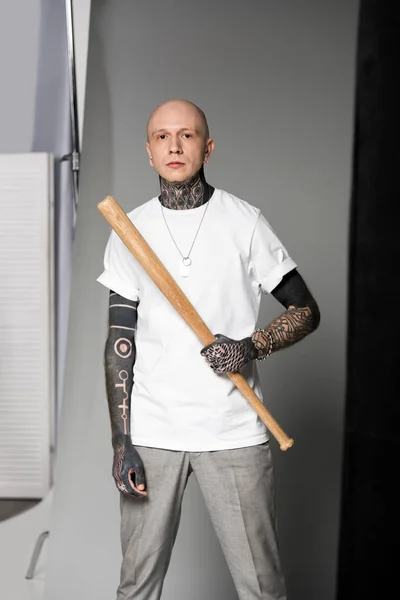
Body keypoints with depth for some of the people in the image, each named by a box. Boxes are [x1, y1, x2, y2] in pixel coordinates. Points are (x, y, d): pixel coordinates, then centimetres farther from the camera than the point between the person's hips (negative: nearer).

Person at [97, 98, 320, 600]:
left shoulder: (244, 222, 0)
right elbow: (120, 341, 3)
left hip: (234, 432, -1)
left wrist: (252, 347, -14)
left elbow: (306, 311, 6)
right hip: (150, 433, 2)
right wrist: (121, 442, -3)